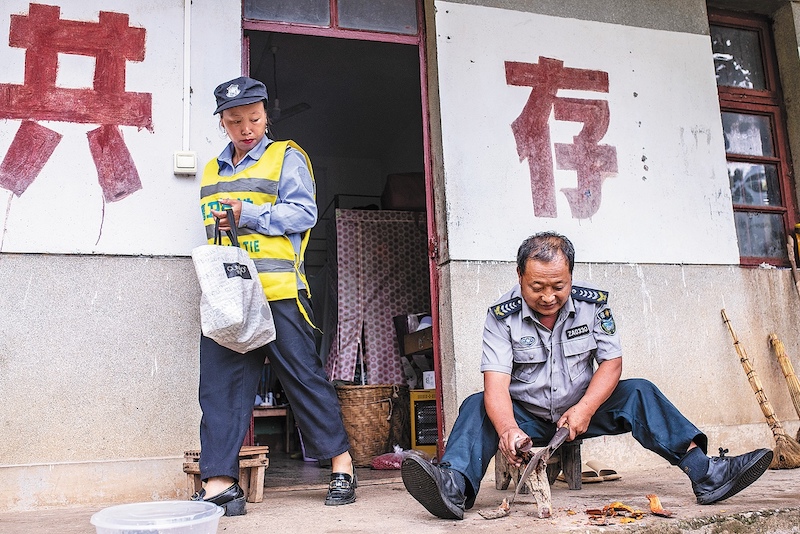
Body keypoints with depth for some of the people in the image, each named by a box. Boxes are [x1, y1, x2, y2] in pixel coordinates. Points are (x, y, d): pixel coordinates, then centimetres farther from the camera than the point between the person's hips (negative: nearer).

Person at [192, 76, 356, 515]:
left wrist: (248, 215, -14)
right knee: (220, 386, 1)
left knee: (303, 376, -1)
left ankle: (341, 466, 11)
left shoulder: (286, 157, 5)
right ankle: (219, 485, 5)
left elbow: (303, 213, -7)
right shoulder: (213, 171, 23)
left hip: (277, 293, -5)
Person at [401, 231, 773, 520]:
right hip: (526, 415, -2)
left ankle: (708, 475, -25)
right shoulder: (502, 316, -15)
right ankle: (454, 489, -50)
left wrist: (585, 409, -23)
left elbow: (612, 364, -6)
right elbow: (496, 383, -25)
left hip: (581, 409, 2)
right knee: (477, 407, -27)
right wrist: (508, 429, -45)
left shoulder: (594, 304, -7)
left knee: (639, 393, -18)